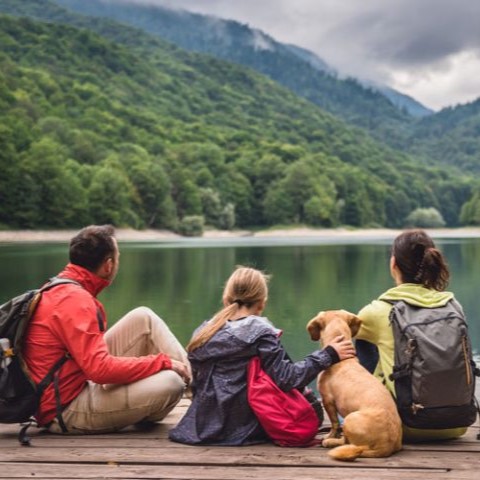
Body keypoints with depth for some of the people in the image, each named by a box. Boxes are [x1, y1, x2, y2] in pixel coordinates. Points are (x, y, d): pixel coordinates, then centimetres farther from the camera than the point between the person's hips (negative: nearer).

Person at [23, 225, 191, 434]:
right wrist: (163, 361, -19)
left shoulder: (60, 289, 7)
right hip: (67, 411, -10)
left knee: (143, 318, 2)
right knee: (170, 383, -22)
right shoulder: (75, 300, -23)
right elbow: (101, 369, -29)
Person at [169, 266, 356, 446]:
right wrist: (328, 355, -12)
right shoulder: (260, 332, -11)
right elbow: (286, 379, -17)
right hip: (244, 428, -6)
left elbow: (197, 386, 9)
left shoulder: (202, 332, 4)